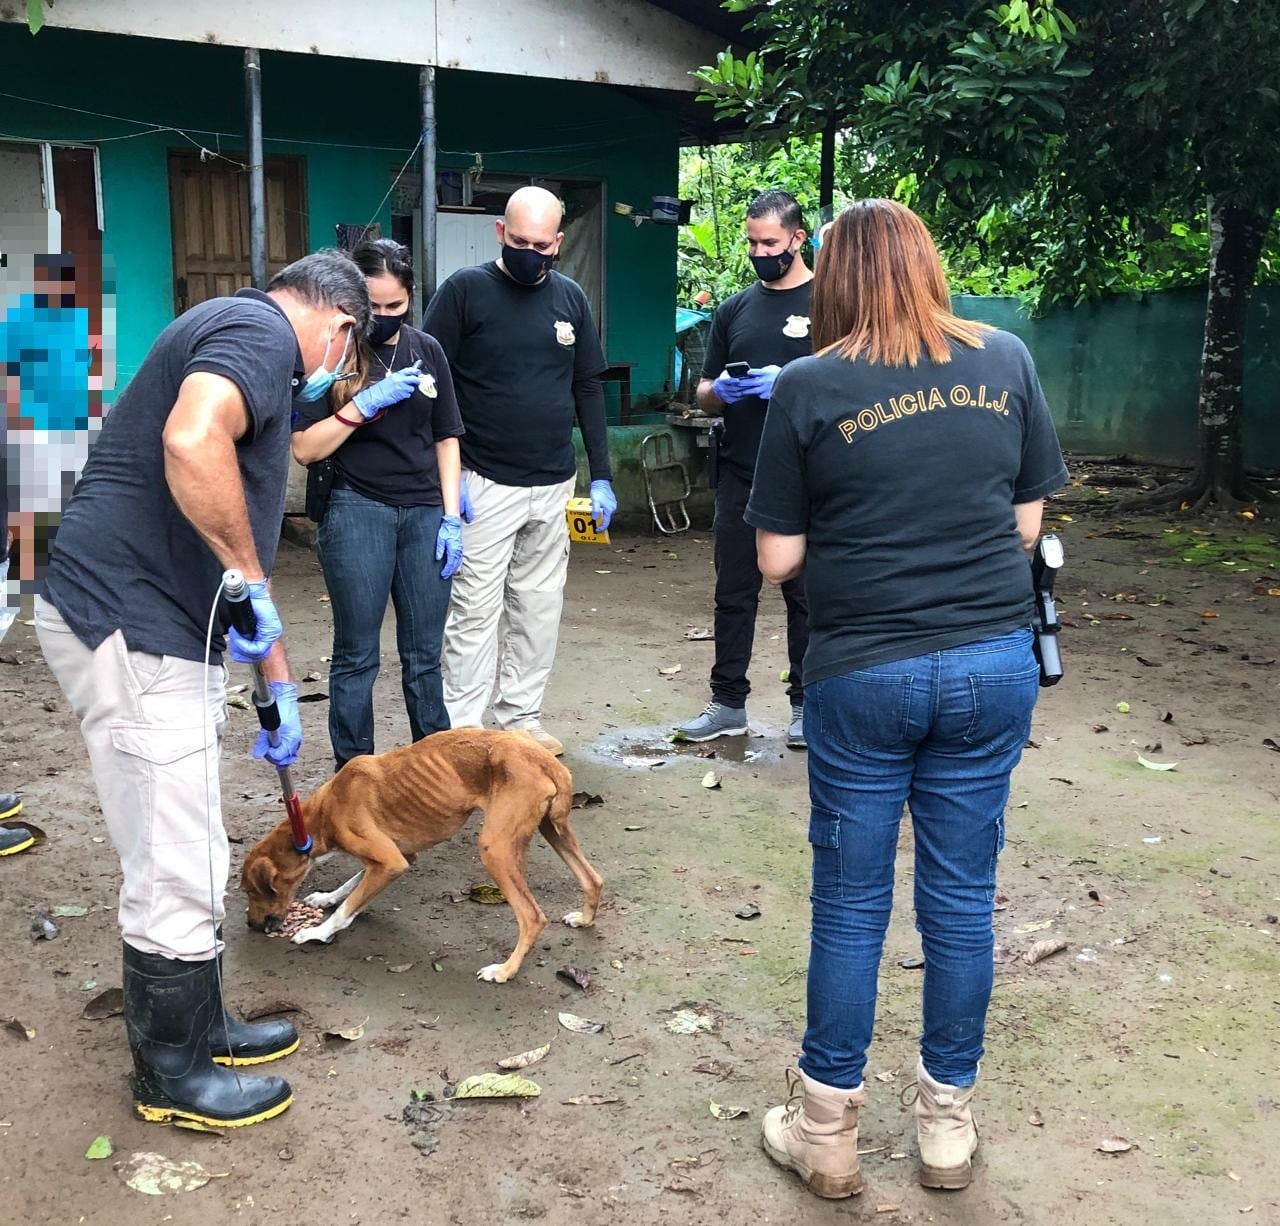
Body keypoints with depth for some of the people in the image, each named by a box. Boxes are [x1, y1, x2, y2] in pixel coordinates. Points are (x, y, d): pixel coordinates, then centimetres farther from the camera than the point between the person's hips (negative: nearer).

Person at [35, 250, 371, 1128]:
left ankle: (200, 1028, 35)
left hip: (158, 629, 10)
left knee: (191, 862, 20)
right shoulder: (262, 330, -9)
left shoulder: (245, 345, 23)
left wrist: (280, 684, 29)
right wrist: (250, 581, -19)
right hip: (131, 628, -10)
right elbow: (191, 443, -32)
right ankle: (173, 1075, 18)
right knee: (176, 874, 2)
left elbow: (240, 539, 27)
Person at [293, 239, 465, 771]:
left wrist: (452, 518, 5)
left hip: (425, 514, 3)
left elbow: (445, 438, 12)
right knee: (357, 657, 2)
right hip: (358, 512, -3)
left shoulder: (426, 351, 8)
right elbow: (305, 448, -7)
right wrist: (364, 403, -18)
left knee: (424, 655, 9)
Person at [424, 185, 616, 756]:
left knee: (539, 610, 9)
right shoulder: (464, 290, -5)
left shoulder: (570, 298, 8)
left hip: (555, 485, 5)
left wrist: (602, 476, 8)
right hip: (485, 484, -4)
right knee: (475, 610, -3)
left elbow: (589, 388, 13)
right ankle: (461, 729, 6)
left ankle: (521, 719, 21)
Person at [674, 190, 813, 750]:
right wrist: (720, 392, -7)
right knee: (733, 594, 8)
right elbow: (703, 395, 16)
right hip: (739, 478, 4)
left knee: (805, 595, 5)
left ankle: (806, 704, 17)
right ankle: (728, 703, 18)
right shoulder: (734, 309, 13)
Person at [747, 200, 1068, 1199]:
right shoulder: (1006, 360, 1)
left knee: (851, 905, 10)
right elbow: (1028, 523, 6)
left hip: (864, 673, -2)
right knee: (963, 898, 14)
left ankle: (828, 1134, 23)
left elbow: (779, 559, -4)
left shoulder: (809, 386, -7)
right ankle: (949, 1126, 29)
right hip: (995, 664, 3)